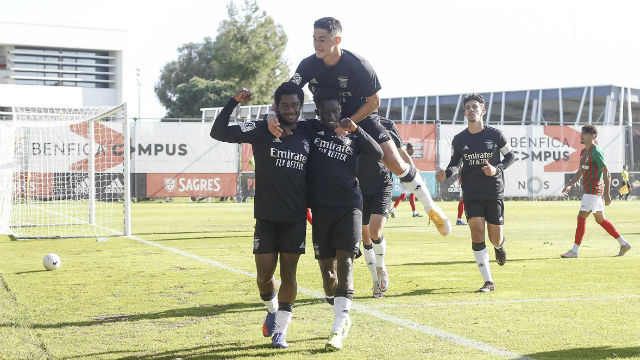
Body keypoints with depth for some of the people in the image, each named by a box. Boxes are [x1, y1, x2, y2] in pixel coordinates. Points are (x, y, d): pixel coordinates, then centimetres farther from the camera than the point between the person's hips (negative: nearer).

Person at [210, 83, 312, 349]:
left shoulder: (308, 133, 6)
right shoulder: (261, 130, -1)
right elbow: (218, 133, -7)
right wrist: (233, 102, -16)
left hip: (296, 217, 1)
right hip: (266, 216, -1)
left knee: (288, 272, 2)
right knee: (264, 274, 2)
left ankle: (280, 330, 11)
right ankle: (272, 310, 33)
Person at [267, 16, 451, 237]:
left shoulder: (359, 66, -23)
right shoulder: (309, 65, -15)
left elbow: (374, 101, -14)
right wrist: (272, 115, -40)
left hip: (363, 118, -3)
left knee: (396, 165, -13)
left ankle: (430, 206, 7)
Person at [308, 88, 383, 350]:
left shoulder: (352, 137, 9)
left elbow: (378, 154, -2)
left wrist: (356, 129, -11)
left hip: (349, 206, -1)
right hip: (321, 208, 1)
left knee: (345, 263, -13)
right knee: (326, 267, 6)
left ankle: (337, 331, -17)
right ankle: (343, 319, 28)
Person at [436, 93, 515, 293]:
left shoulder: (495, 134, -3)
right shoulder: (459, 139, 2)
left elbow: (510, 156, 7)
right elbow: (455, 163, 13)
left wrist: (496, 169, -12)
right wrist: (446, 173, -9)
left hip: (494, 192, -1)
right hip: (471, 194, 1)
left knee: (495, 239, 1)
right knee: (477, 231, -15)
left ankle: (500, 246, 44)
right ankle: (488, 282, -9)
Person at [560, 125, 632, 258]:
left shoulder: (596, 152, -14)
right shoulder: (584, 152, 15)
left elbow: (606, 173, -15)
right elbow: (580, 172, 22)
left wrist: (607, 194, -18)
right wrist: (569, 185, 10)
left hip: (594, 190, -10)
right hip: (587, 190, 10)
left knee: (581, 217, -11)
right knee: (600, 219, 13)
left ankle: (574, 251, -8)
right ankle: (624, 244, 19)